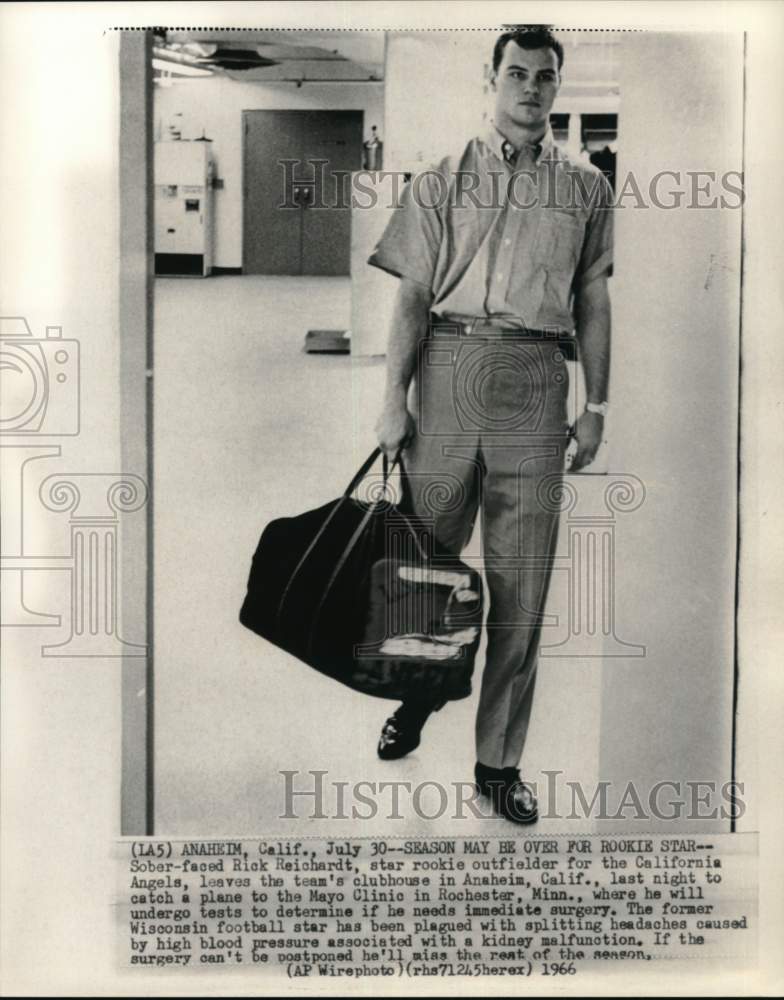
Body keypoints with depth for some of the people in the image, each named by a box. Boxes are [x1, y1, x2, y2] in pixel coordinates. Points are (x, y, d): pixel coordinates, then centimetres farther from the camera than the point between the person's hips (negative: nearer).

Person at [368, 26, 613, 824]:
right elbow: (414, 294, 3)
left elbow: (593, 303, 12)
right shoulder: (442, 182, 9)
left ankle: (499, 760, 12)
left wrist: (597, 406, 5)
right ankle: (418, 693, 33)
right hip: (448, 366, 0)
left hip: (535, 380, 1)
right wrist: (394, 395, -5)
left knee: (520, 585, 1)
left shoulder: (586, 188, 13)